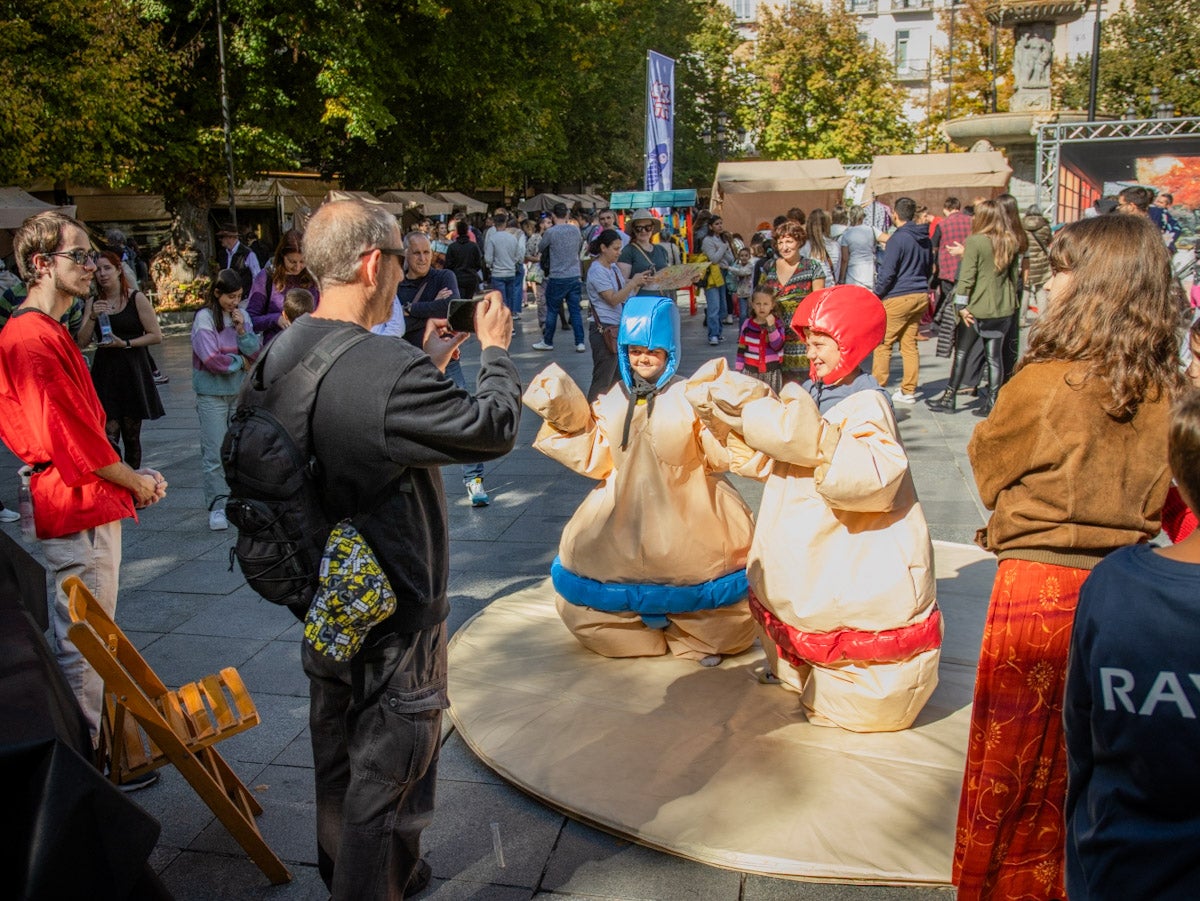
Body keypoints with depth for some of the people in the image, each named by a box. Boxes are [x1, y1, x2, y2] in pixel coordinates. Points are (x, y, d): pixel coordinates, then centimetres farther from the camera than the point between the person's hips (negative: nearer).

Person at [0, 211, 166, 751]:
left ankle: (89, 747, 33)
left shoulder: (47, 332, 15)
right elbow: (73, 435, -21)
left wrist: (129, 476, 7)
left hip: (84, 501, 11)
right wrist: (133, 481, -6)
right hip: (81, 511, -11)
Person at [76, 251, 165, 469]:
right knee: (108, 437, -10)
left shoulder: (136, 299, -1)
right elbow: (81, 343, 4)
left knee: (131, 436, 6)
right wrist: (92, 317, -11)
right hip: (104, 375, 2)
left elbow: (156, 336, -4)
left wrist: (126, 343, -13)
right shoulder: (92, 303, 8)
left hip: (132, 373, -2)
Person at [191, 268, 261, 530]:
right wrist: (240, 362, -3)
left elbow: (256, 352, 4)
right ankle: (216, 506, 5)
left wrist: (242, 330, -10)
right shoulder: (205, 317, -9)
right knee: (215, 452, -2)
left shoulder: (242, 315, 5)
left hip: (241, 391, 4)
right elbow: (212, 359, -15)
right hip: (212, 393, -4)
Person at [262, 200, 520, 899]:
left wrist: (427, 364, 13)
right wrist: (494, 349, -2)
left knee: (338, 757, 26)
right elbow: (495, 428, -18)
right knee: (387, 774, 11)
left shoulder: (281, 356, -4)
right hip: (394, 614, -9)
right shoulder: (390, 370, -30)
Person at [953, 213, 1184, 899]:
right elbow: (1160, 497, 10)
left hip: (1039, 585, -5)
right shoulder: (1168, 392, -4)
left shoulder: (1045, 383, -18)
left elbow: (988, 464, -1)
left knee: (1014, 756, 11)